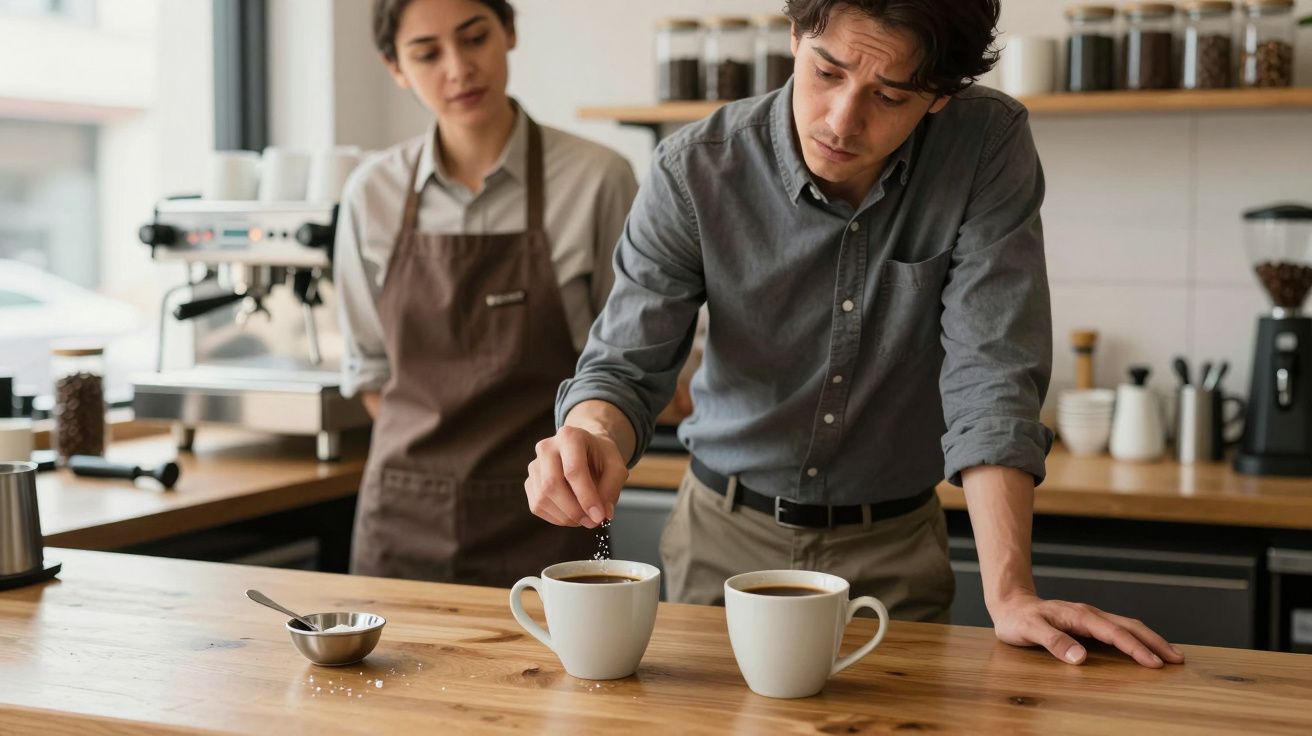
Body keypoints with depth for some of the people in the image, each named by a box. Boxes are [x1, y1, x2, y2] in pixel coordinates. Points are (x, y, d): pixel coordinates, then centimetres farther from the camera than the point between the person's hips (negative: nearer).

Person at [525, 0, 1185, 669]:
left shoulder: (990, 146, -18)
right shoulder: (695, 171, -17)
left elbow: (990, 371, -22)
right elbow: (626, 363, -16)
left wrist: (1009, 594, -29)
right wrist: (594, 438, -41)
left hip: (894, 545, 0)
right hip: (726, 535, 1)